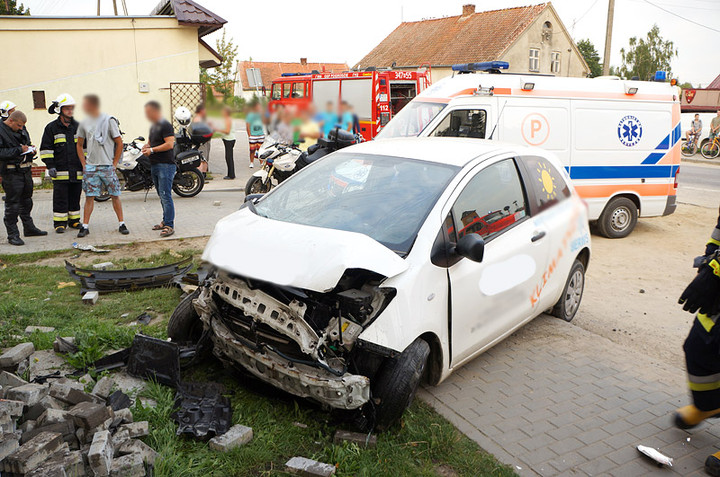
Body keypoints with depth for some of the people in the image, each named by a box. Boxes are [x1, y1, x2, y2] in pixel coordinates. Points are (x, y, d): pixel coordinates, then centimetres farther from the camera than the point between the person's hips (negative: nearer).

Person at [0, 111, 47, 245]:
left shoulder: (22, 130, 13)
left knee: (26, 201, 17)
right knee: (12, 204, -4)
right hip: (11, 173, -8)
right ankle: (12, 235, 3)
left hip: (26, 171, 8)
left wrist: (30, 150, 5)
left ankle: (29, 228, 30)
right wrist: (19, 150, -21)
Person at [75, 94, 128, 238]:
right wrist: (84, 164, 7)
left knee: (115, 196, 2)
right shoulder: (84, 123, 9)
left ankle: (121, 224, 11)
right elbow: (79, 145, 17)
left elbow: (119, 143, -2)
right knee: (89, 197, 2)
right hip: (90, 167, 3)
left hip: (108, 166, -3)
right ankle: (85, 226, 7)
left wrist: (114, 164, -4)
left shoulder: (109, 120, -3)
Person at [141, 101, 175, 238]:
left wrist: (152, 150, -16)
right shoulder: (153, 126, 20)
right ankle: (165, 221, 22)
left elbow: (170, 144, -19)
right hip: (155, 165, 10)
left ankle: (169, 226, -12)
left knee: (165, 196, -12)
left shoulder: (165, 125, -10)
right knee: (162, 196, 14)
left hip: (166, 165, -10)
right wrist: (147, 146, 10)